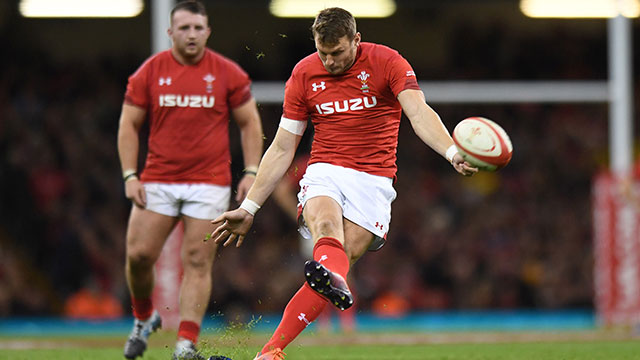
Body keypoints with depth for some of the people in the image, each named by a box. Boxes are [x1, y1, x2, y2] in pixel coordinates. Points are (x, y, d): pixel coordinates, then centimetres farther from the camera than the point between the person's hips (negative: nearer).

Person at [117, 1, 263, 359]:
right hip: (157, 180, 1)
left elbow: (250, 123, 7)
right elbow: (129, 125, 7)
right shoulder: (149, 72, 3)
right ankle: (143, 319, 21)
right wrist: (130, 175, -2)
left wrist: (251, 172, -2)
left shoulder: (228, 73, 1)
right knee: (139, 254, -6)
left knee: (198, 262, -7)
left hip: (209, 182, -1)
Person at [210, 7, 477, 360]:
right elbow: (282, 149, 11)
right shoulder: (304, 74, 5)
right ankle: (333, 280, -67)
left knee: (340, 260, -17)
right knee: (326, 226, -33)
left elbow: (419, 113, -17)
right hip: (324, 172, 2)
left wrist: (452, 153, -37)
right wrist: (248, 208, 8)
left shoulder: (386, 62, -3)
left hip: (373, 180, -1)